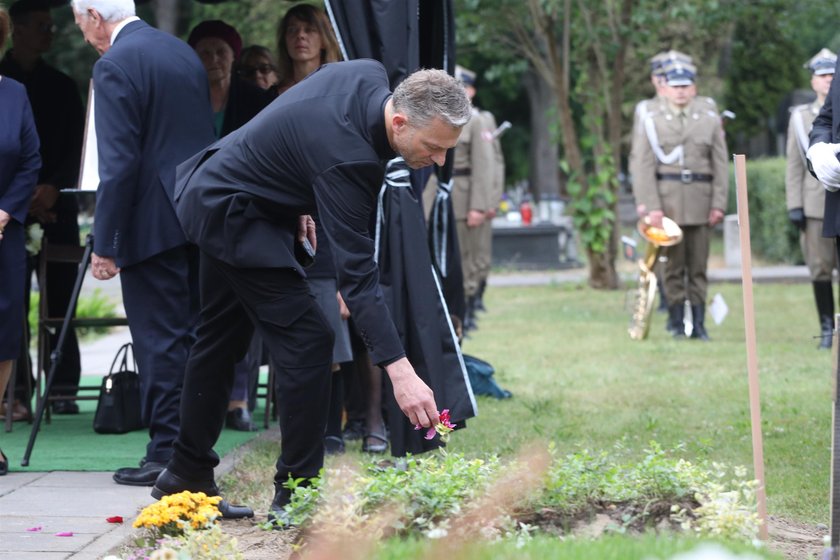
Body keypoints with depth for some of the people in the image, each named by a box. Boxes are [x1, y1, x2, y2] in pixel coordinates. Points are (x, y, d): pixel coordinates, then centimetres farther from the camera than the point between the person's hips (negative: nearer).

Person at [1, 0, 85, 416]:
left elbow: (76, 151, 8)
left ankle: (64, 390, 0)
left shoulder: (62, 88, 13)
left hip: (56, 209, 2)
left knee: (60, 301, -2)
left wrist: (52, 188, -10)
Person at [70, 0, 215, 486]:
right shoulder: (185, 53, 13)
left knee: (159, 340, -4)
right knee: (191, 335, 13)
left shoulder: (115, 64, -12)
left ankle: (167, 454, -4)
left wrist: (105, 242, -14)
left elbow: (119, 162, -17)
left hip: (153, 224, -8)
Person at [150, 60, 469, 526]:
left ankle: (186, 475, 32)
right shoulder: (346, 157, -35)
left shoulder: (371, 76, -10)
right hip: (232, 214, -10)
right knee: (307, 340, -12)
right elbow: (357, 273, -37)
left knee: (221, 339, 19)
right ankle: (296, 496, -6)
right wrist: (399, 370, -41)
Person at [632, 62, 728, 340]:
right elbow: (645, 167, 0)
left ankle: (699, 325, 5)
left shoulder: (710, 119, 9)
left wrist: (718, 204, -2)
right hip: (667, 199, -1)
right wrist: (651, 206, -9)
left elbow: (720, 164, 7)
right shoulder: (653, 121, 4)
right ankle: (677, 323, 5)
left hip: (700, 200, 1)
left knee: (699, 266, 3)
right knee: (673, 264, 0)